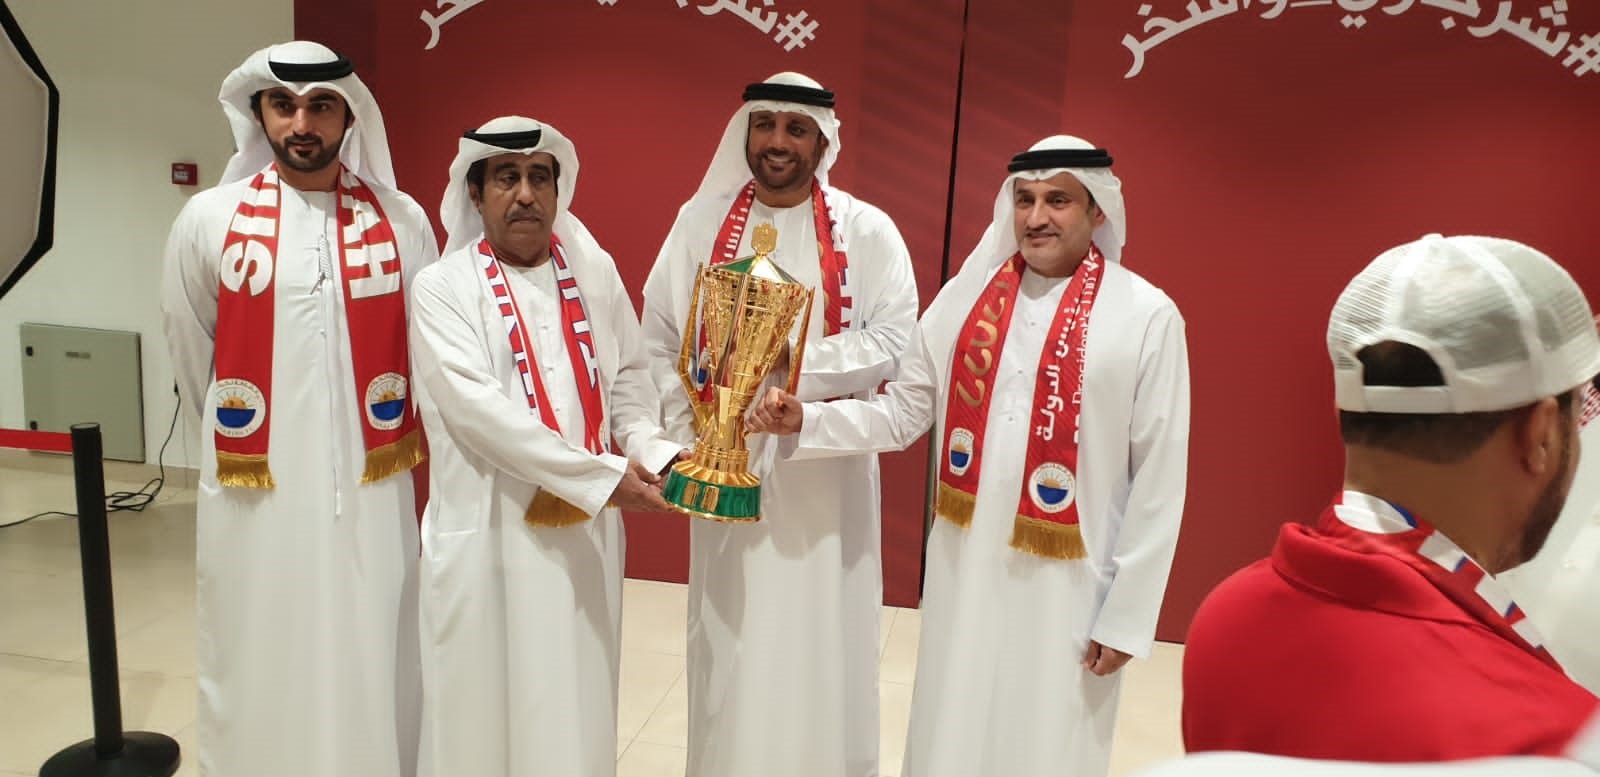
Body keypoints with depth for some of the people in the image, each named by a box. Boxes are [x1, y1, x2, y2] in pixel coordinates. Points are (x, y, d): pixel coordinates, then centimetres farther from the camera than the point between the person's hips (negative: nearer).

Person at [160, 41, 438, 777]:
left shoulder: (401, 221, 0)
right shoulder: (208, 219, 0)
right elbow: (192, 353, 11)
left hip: (371, 492, 0)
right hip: (252, 497, 0)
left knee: (369, 674, 11)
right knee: (259, 675, 12)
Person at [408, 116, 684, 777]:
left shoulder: (595, 273, 6)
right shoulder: (442, 288, -7)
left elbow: (629, 376, 9)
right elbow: (476, 408, -17)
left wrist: (651, 450, -11)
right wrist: (602, 475, -20)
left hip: (587, 529, 4)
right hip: (488, 531, -3)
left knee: (578, 700, 15)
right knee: (483, 706, 9)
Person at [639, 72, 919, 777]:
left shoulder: (866, 231, -2)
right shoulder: (701, 221, 3)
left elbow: (894, 341, -10)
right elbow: (659, 340, 3)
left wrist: (791, 358, -18)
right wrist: (684, 441, -5)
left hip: (825, 467, -1)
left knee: (818, 636, 9)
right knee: (729, 637, 13)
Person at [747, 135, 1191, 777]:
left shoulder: (1146, 316, -8)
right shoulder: (966, 295, 2)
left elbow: (1159, 479, -7)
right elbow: (903, 415, 5)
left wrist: (1127, 614, -6)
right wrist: (804, 421, -10)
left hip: (1068, 584, -3)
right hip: (963, 567, 3)